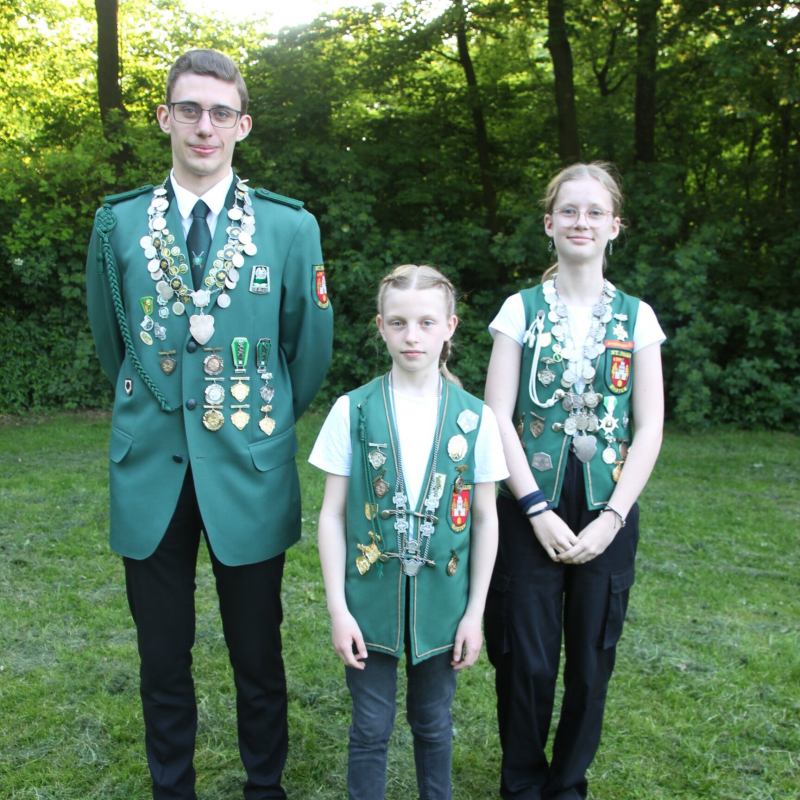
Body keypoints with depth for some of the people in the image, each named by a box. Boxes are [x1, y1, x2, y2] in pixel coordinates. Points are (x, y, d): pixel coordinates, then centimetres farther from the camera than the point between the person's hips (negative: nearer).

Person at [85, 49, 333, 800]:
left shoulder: (290, 226, -1)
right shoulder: (118, 222, 3)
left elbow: (310, 347, 7)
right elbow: (110, 341, 14)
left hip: (249, 474, -1)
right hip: (149, 472, 2)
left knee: (258, 658, 11)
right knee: (163, 660, 13)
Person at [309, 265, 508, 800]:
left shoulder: (475, 418, -4)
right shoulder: (353, 411, -6)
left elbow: (485, 518, 1)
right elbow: (333, 514, -3)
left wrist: (474, 613, 0)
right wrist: (338, 608, -6)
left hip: (441, 600, 1)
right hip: (371, 597, -1)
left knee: (434, 723, 17)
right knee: (371, 727, 11)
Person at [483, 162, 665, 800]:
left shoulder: (636, 316, 5)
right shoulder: (522, 309, 2)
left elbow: (649, 429, 2)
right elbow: (498, 417, -3)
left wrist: (612, 517, -7)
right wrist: (537, 509, -10)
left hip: (607, 515, 1)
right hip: (531, 512, -1)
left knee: (591, 663, 8)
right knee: (528, 661, 2)